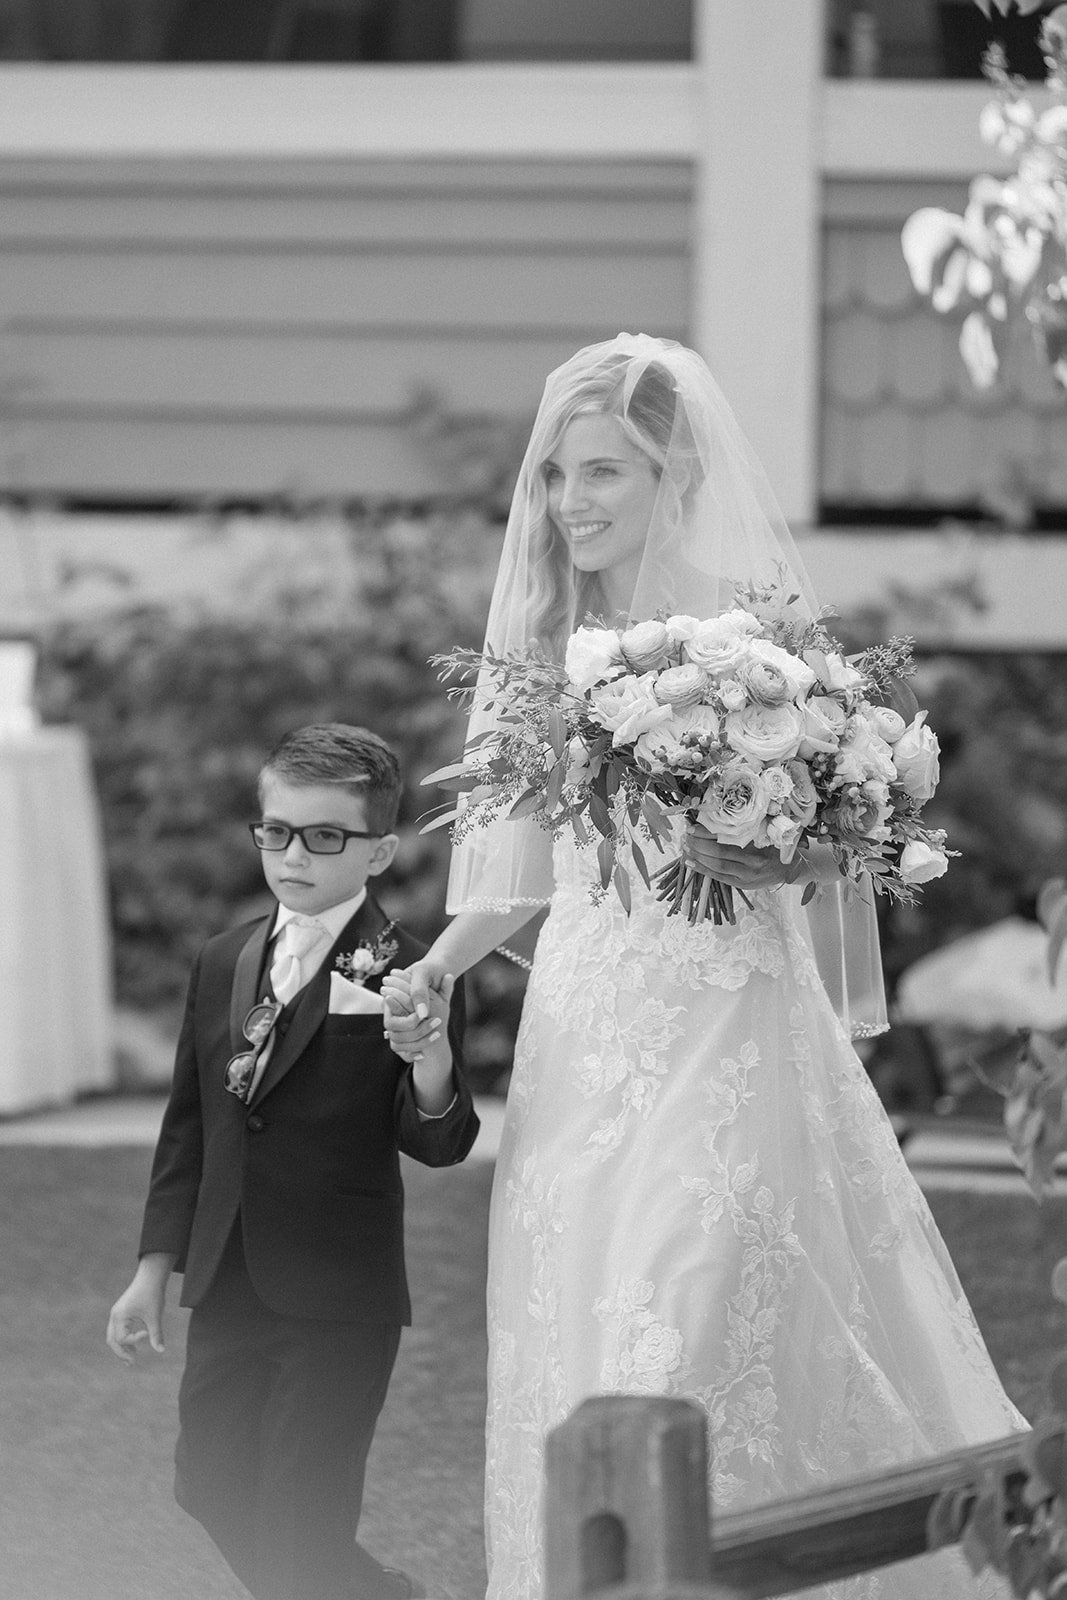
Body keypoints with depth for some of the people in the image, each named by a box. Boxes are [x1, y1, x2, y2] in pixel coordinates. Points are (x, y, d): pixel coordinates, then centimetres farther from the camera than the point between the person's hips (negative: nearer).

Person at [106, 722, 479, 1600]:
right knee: (212, 1487, 15)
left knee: (297, 1522, -4)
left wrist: (433, 1061, -35)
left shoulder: (406, 975, -11)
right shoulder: (224, 963, 7)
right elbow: (189, 1123, 14)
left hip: (342, 1298, -6)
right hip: (228, 1289, 6)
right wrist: (156, 1266, 12)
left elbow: (437, 1146, -14)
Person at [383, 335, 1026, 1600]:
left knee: (684, 1339, -12)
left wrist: (750, 858, -27)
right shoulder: (547, 638, 10)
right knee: (564, 1344, 6)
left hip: (719, 1028, -6)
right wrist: (433, 969, 2)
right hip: (578, 1031, 6)